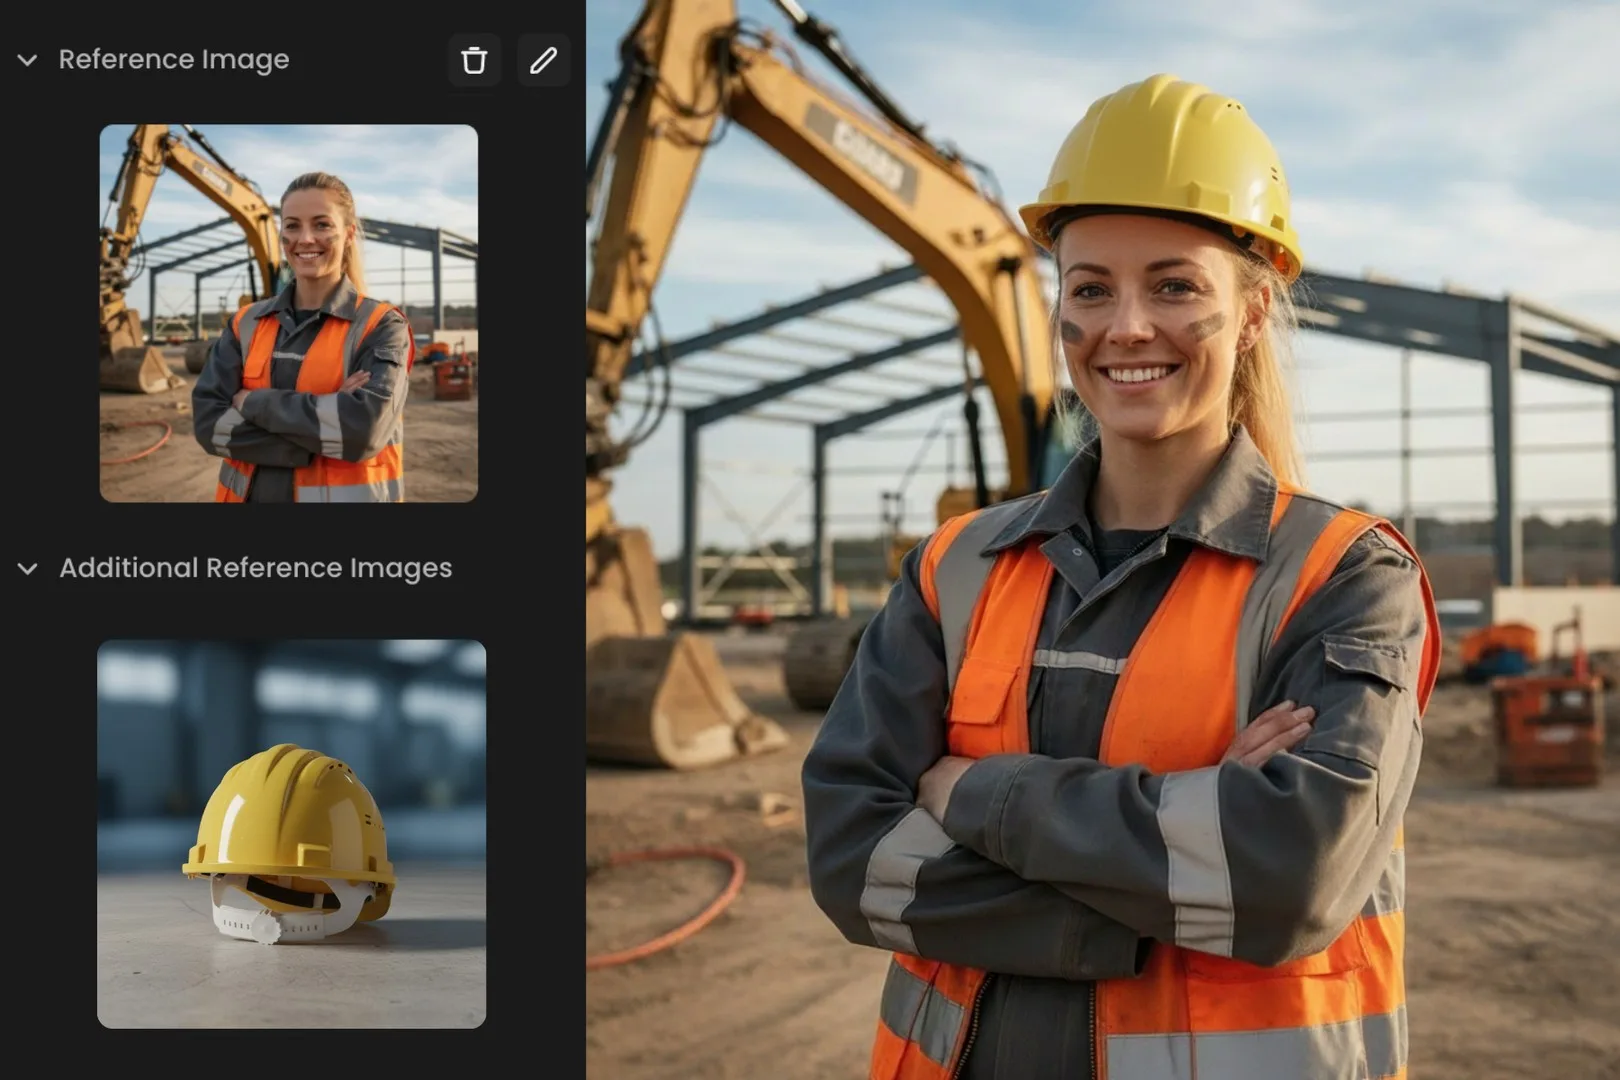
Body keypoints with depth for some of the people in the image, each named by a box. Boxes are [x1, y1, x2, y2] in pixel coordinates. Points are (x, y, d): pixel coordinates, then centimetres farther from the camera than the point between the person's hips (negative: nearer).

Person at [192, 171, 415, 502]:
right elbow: (208, 422, -9)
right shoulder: (246, 324, 4)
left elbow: (363, 428, -23)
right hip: (251, 494, 3)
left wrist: (255, 403, -13)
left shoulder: (380, 326, -7)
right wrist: (322, 438, -20)